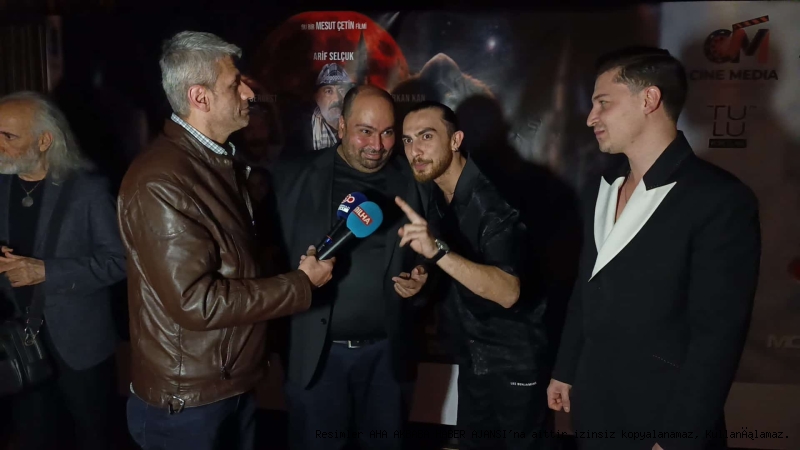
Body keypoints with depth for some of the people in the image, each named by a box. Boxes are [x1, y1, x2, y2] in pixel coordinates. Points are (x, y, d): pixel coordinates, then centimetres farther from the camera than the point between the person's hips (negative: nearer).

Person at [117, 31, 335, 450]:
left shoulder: (221, 160, 7)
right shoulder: (160, 182, -24)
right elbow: (195, 301, -26)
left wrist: (292, 267, 2)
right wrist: (300, 284, -19)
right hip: (187, 400, -8)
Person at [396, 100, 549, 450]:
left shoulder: (493, 199, -23)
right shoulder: (437, 197, 0)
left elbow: (508, 292, -34)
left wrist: (438, 251, -43)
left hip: (514, 356, -7)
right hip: (472, 353, 7)